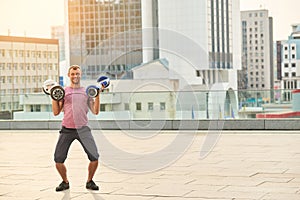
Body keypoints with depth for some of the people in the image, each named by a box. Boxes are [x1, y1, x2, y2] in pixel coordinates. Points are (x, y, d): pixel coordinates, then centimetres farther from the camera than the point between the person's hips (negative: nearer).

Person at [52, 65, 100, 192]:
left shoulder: (86, 92, 14)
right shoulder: (63, 91, 11)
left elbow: (95, 111, 9)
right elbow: (56, 112, 8)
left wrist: (98, 95, 1)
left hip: (83, 129, 0)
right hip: (67, 130, 0)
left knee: (94, 157, -11)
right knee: (58, 160, -4)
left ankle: (89, 181, 12)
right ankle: (65, 182, 21)